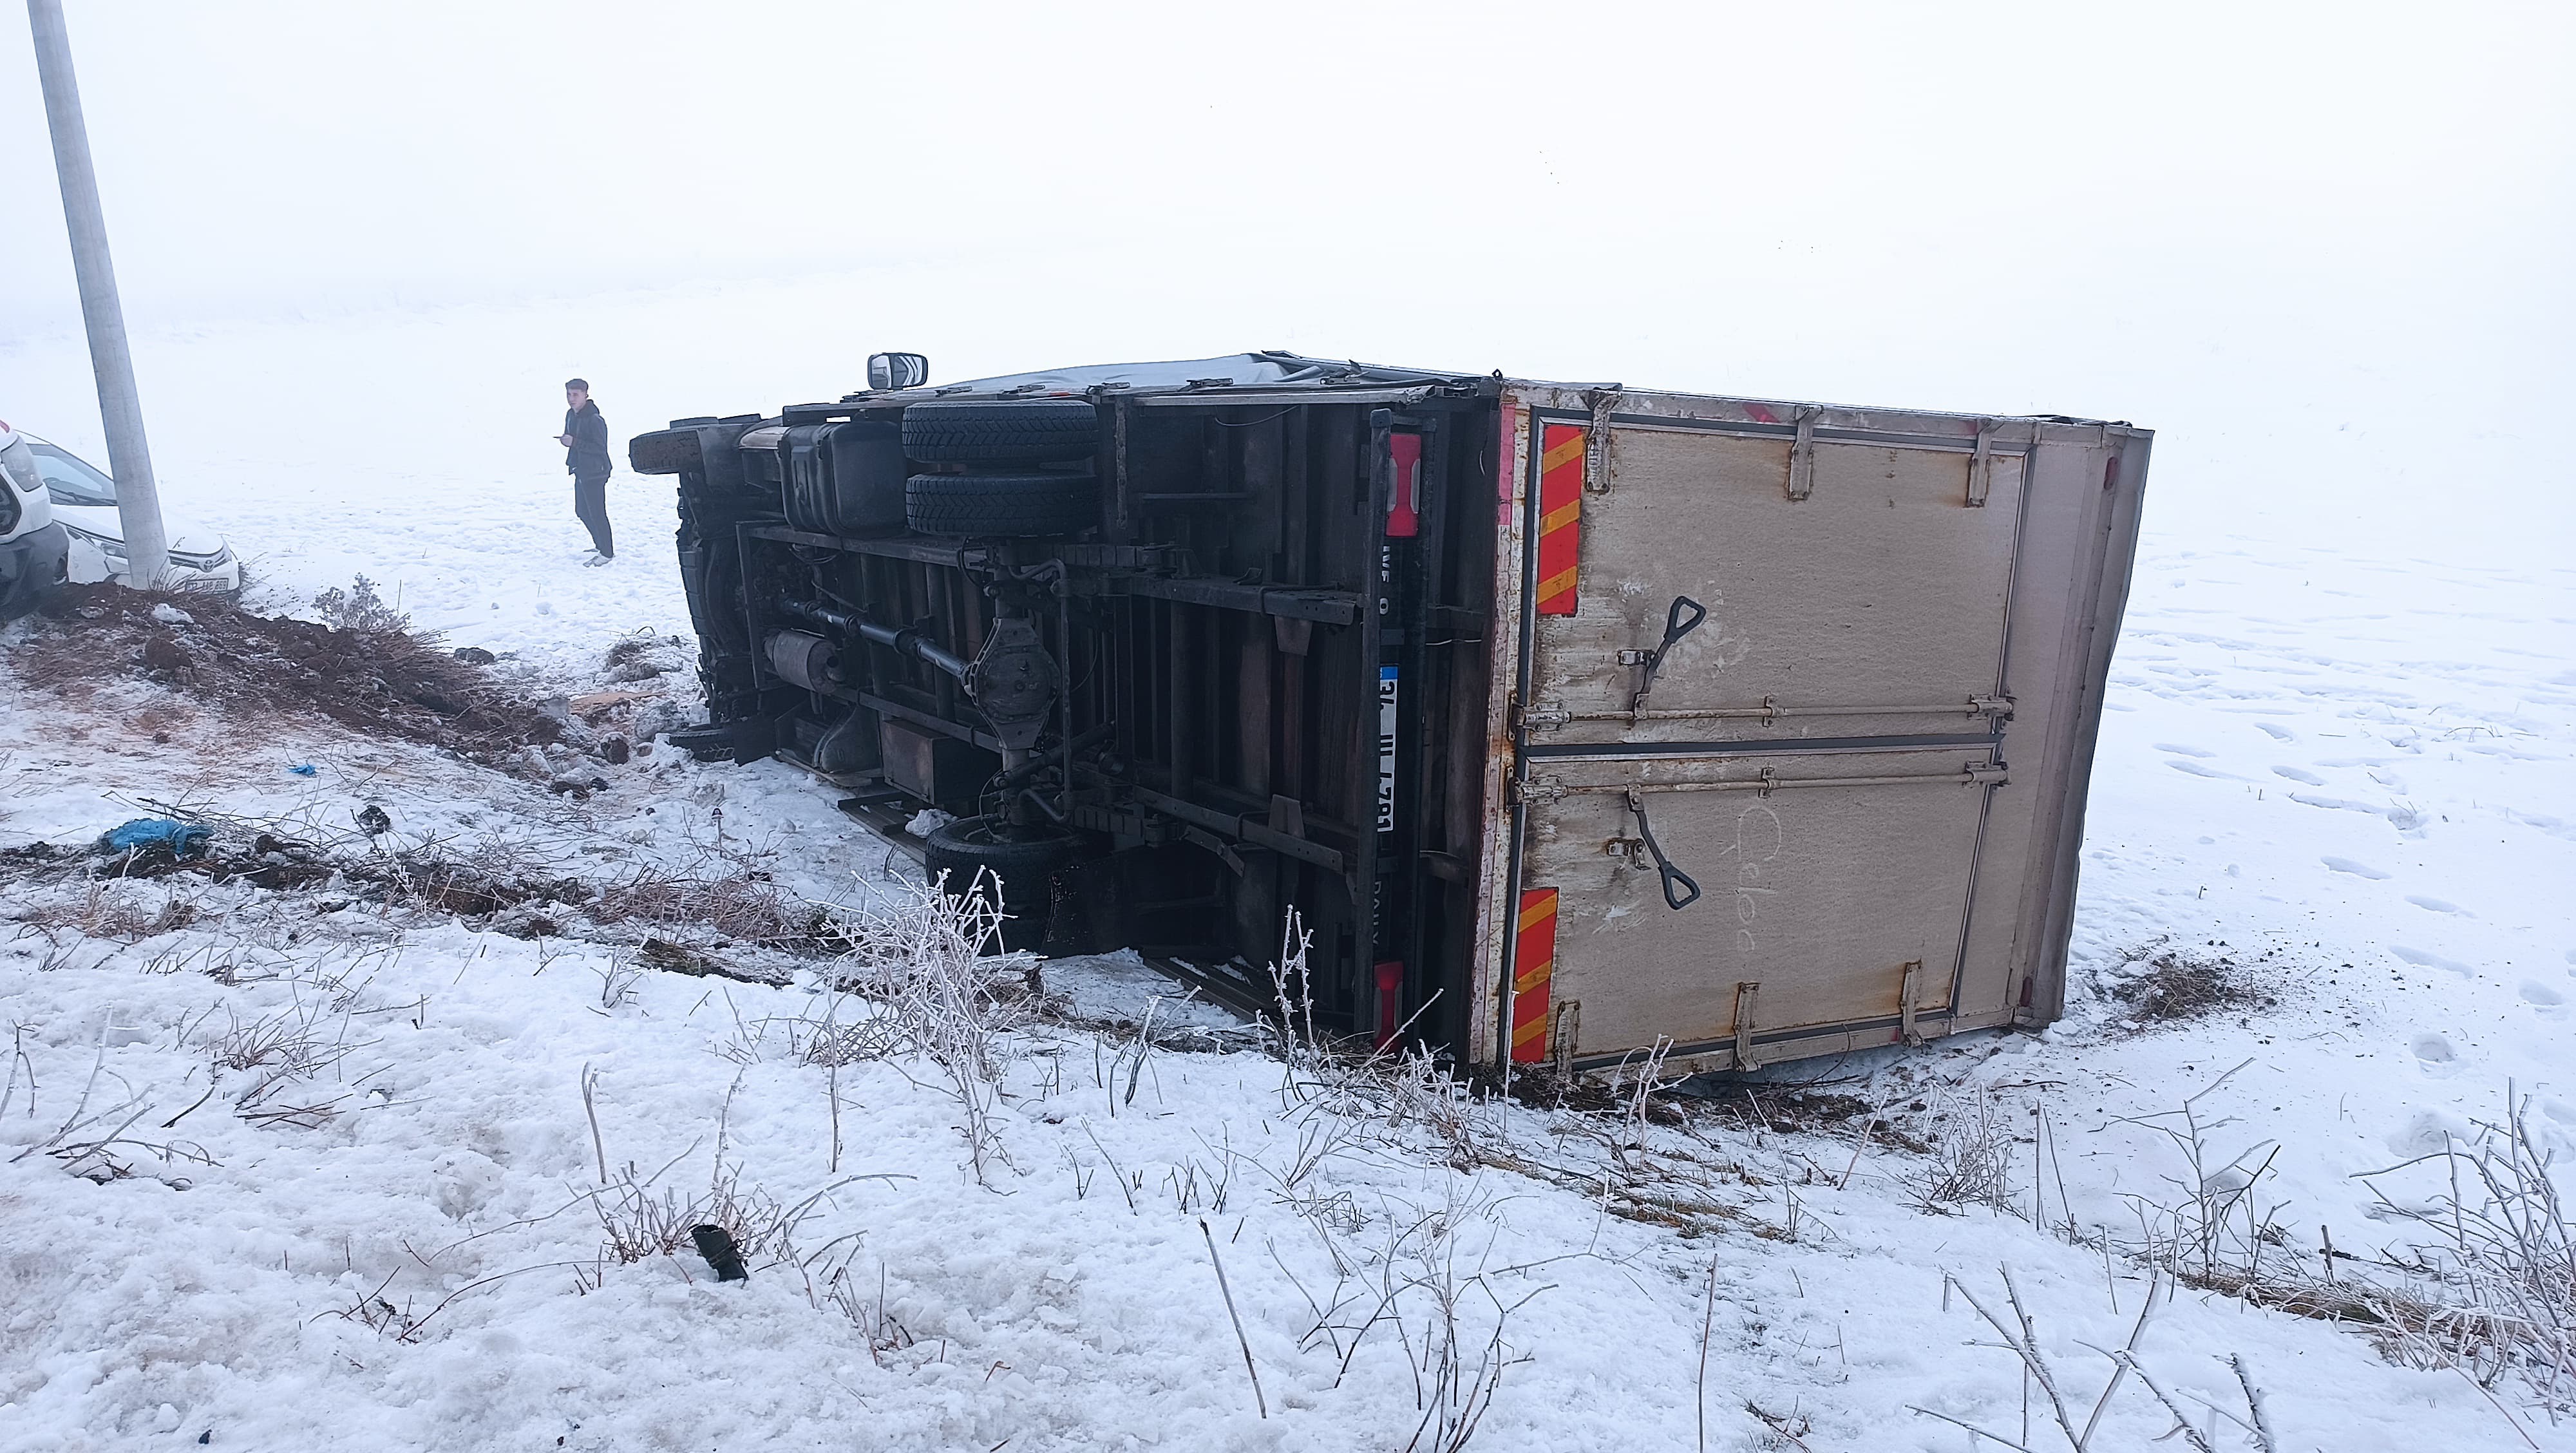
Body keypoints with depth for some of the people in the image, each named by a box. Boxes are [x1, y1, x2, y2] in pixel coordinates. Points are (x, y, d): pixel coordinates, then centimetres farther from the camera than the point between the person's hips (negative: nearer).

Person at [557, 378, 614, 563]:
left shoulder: (595, 420, -21)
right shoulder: (571, 415, 8)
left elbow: (600, 448, -24)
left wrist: (574, 442, -28)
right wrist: (565, 440, 3)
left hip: (595, 473, -9)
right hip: (580, 471, 10)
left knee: (597, 513, -3)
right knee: (582, 512, 18)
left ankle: (607, 553, 8)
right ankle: (600, 544, 34)